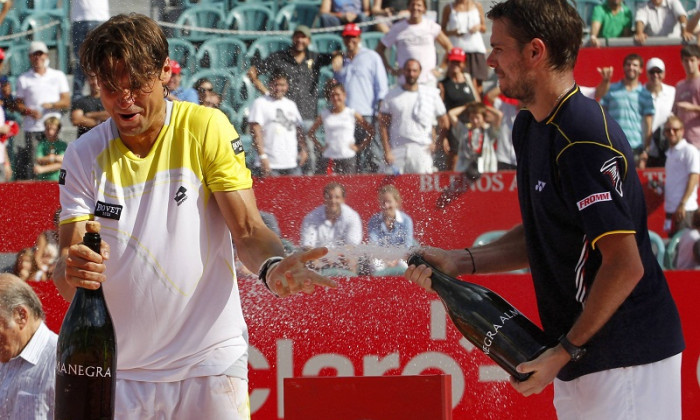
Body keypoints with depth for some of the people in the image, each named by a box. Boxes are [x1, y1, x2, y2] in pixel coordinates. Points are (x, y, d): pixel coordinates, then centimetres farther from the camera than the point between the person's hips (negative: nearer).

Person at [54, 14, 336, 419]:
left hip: (209, 357, -2)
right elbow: (67, 267, -2)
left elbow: (247, 230, -6)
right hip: (119, 367, 2)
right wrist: (72, 273, -27)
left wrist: (272, 267, -29)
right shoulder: (84, 155, 1)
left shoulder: (206, 128, -4)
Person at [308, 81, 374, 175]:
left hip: (348, 158, -1)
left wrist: (360, 147, -2)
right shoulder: (324, 115, 8)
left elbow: (370, 131, 4)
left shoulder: (352, 114, 3)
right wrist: (319, 146, 8)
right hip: (329, 159, 1)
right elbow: (311, 132, 20)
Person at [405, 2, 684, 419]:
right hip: (580, 361, 9)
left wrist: (565, 350, -17)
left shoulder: (584, 139, -20)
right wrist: (460, 261, 9)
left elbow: (625, 266, -22)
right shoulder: (530, 128, 11)